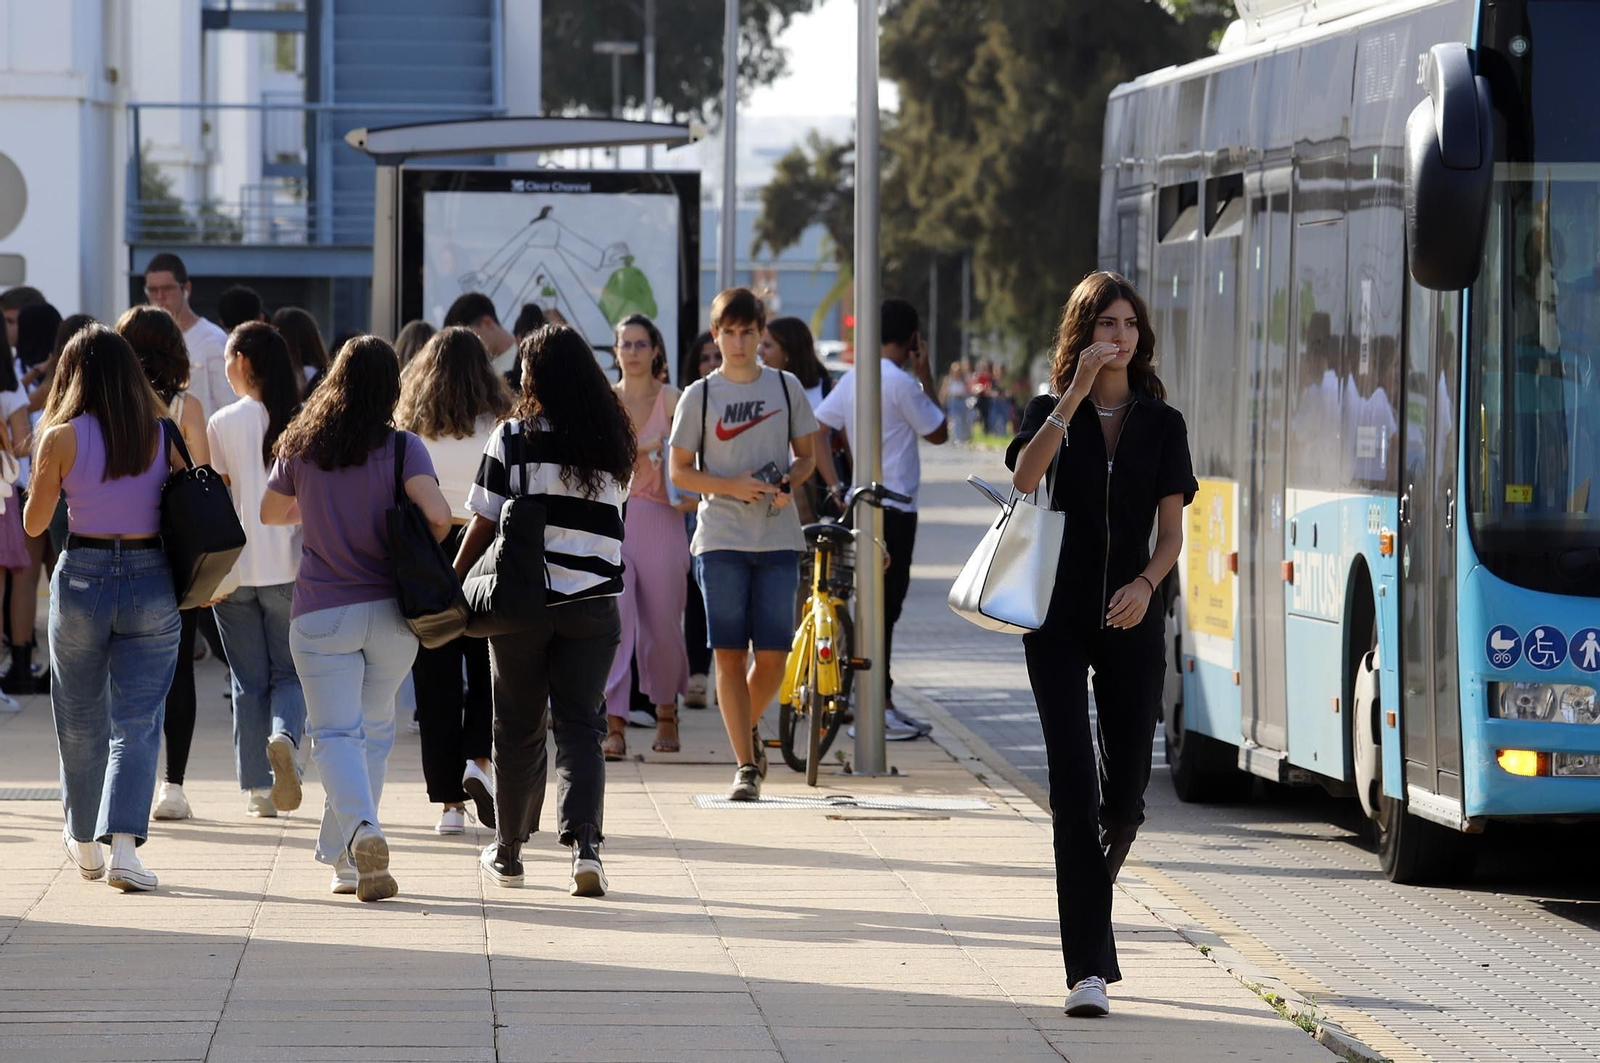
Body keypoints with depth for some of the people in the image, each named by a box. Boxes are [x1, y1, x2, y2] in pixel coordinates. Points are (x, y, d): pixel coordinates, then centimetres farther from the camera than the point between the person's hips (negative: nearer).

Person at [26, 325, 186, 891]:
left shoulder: (62, 439, -7)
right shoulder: (164, 436, -2)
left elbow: (34, 524, -1)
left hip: (83, 578, -1)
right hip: (152, 584, 1)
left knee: (80, 718, 17)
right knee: (137, 721, 1)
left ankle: (84, 842, 32)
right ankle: (124, 843, -17)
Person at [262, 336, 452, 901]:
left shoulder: (301, 447, -1)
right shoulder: (403, 447, -7)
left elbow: (270, 512, 14)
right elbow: (438, 515, -19)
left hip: (320, 614, 0)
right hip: (389, 610, 0)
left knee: (335, 732, 0)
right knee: (374, 731, 15)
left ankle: (362, 829, -26)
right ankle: (346, 859, 20)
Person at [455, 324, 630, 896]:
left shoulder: (513, 438, -6)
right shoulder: (612, 443, 5)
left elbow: (483, 525, -4)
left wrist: (453, 586, 6)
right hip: (593, 602, 2)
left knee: (518, 729, 10)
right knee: (580, 725, 2)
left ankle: (508, 852, 22)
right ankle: (585, 843, -18)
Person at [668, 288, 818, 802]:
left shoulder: (786, 387, 8)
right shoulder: (700, 395, 3)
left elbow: (806, 455, 15)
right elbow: (679, 470, 4)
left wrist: (788, 481, -8)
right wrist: (732, 486, -12)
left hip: (778, 540, 1)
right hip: (721, 540, -1)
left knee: (773, 656, -1)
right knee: (729, 655, -5)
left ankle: (748, 727, 28)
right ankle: (746, 765, 1)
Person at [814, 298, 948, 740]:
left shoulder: (853, 379, 9)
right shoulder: (901, 383, -14)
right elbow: (938, 433, -4)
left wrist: (833, 483, 7)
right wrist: (926, 377, 1)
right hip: (895, 510, -8)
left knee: (878, 605, 14)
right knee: (884, 606, -7)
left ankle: (883, 705, 20)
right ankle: (876, 710, -7)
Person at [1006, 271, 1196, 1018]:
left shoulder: (1162, 424, 7)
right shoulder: (1051, 411, 3)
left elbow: (1172, 530, 4)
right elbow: (1023, 479, -17)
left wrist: (1146, 585, -15)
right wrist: (1075, 396, -21)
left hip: (1132, 620, 2)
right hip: (1059, 618, -2)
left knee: (1125, 789, 6)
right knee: (1073, 783, -11)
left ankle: (1089, 891, 39)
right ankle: (1089, 967, -13)